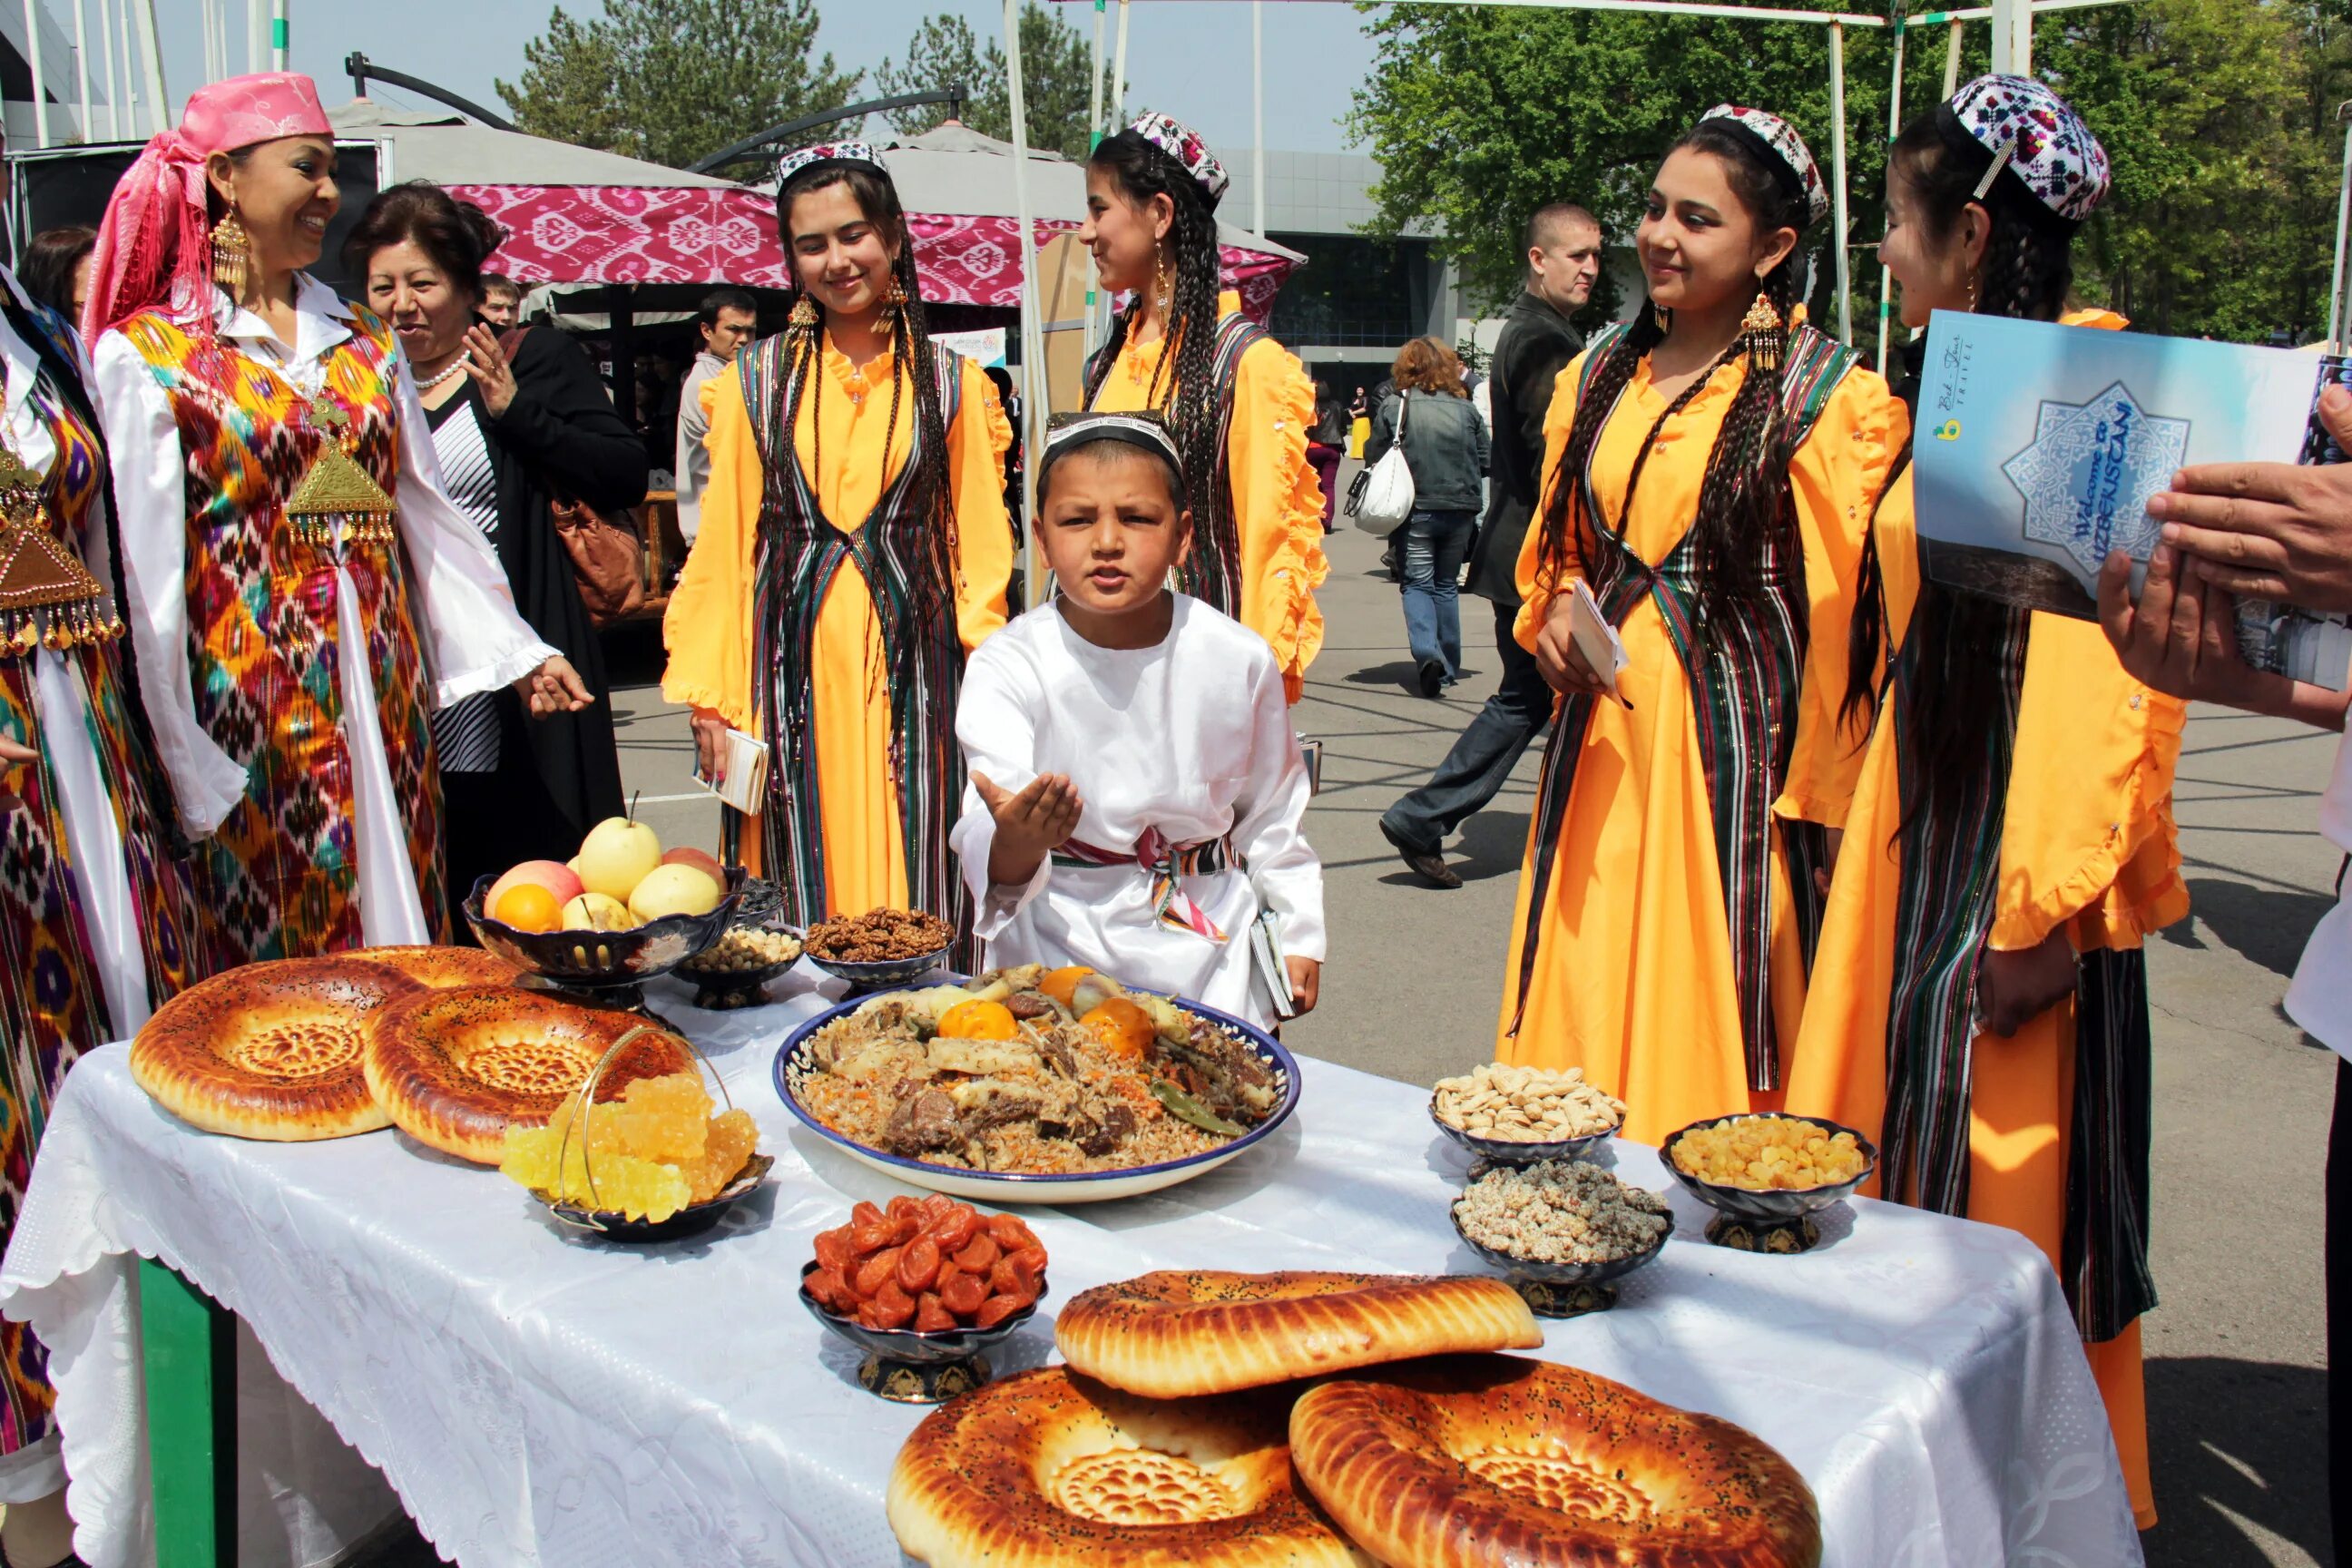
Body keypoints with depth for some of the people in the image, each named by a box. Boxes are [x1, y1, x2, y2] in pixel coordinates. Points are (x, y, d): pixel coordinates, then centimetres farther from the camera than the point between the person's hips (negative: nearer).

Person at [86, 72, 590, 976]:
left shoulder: (366, 343, 12)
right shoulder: (148, 353, -3)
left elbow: (427, 513, 12)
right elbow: (148, 576, -6)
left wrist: (516, 653, 3)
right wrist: (185, 765, -10)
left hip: (384, 694, 5)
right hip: (252, 700, -4)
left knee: (404, 937, 9)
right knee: (277, 968, 3)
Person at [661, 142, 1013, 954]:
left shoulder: (949, 383, 7)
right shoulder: (757, 380, 6)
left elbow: (981, 546, 8)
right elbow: (723, 543, 7)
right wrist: (710, 695, 1)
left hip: (911, 658, 0)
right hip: (796, 663, 0)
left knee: (912, 880, 2)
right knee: (809, 878, 2)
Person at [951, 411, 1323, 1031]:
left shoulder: (1241, 660, -6)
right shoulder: (1008, 665, -13)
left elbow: (1270, 816, 9)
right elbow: (987, 851, -25)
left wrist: (1298, 936, 13)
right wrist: (1016, 845, -47)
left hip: (1213, 940, 2)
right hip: (1061, 943, -2)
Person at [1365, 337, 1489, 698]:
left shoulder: (1394, 408, -7)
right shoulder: (1465, 409, -1)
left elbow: (1372, 456, -2)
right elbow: (1485, 462, 4)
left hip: (1415, 510, -2)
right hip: (1460, 510, 2)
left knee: (1417, 584, 6)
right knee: (1447, 585, 15)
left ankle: (1426, 652, -18)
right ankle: (1448, 666, 18)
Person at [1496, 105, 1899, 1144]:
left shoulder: (1825, 396, -7)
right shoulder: (1599, 375, 11)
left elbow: (1843, 610, -10)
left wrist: (1819, 787, -13)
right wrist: (1554, 608, 1)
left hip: (1733, 739, -5)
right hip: (1604, 724, 6)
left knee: (1706, 1007, 1)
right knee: (1587, 993, 10)